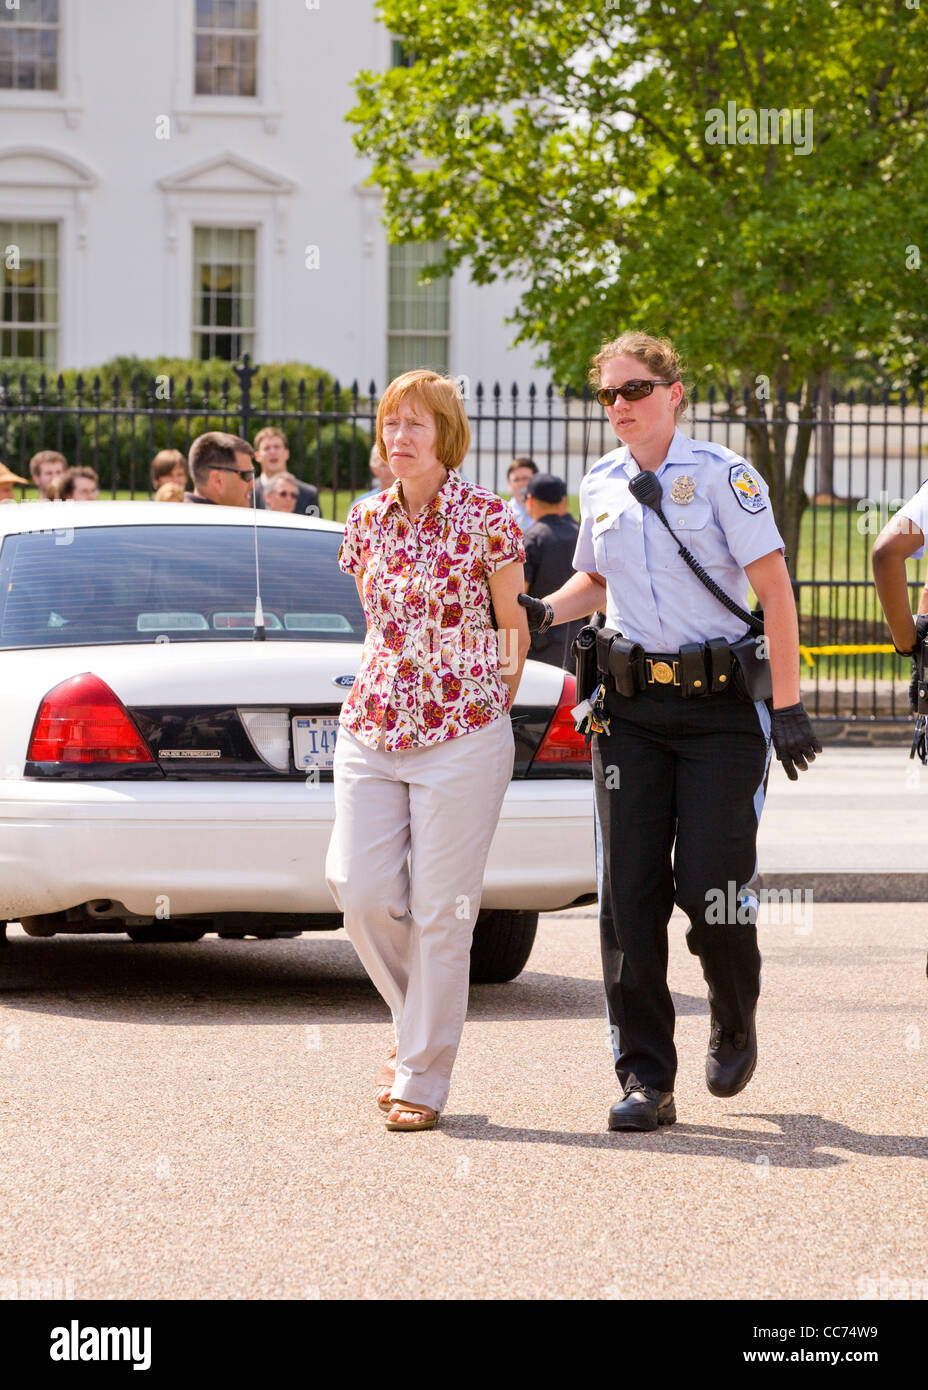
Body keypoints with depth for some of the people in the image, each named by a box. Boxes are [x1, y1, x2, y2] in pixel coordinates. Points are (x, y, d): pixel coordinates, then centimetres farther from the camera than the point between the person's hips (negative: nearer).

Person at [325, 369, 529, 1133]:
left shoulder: (488, 518, -5)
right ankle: (418, 1024, 21)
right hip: (372, 727, 5)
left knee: (440, 909, -4)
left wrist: (489, 714, 8)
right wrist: (385, 692, 16)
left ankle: (424, 1076, 5)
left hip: (461, 732, -5)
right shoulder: (367, 520, 9)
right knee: (361, 887, -4)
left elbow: (516, 629, 3)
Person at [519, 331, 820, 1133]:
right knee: (631, 892, -2)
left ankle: (735, 1022, 23)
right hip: (630, 703, 5)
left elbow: (775, 590, -9)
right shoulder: (601, 489, 9)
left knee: (712, 885, -8)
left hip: (720, 704, -4)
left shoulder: (721, 476, -7)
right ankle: (645, 1079, 1)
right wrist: (542, 611, 5)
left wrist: (788, 705, -15)